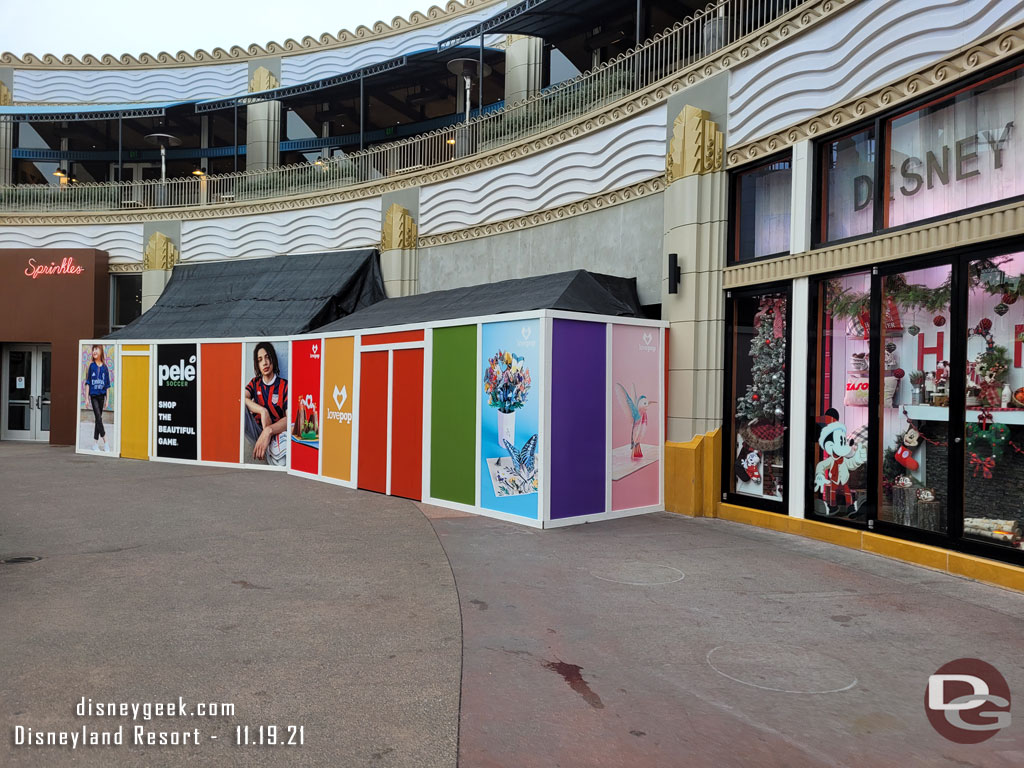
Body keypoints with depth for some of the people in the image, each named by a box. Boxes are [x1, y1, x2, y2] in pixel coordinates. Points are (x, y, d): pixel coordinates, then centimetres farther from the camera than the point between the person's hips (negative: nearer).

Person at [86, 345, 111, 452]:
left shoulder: (105, 367, 5)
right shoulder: (91, 366, 1)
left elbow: (107, 385, 8)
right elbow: (88, 382, 4)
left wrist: (107, 399, 5)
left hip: (101, 395, 2)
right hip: (93, 396, -2)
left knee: (98, 420, 7)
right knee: (99, 419, -10)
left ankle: (95, 443, 13)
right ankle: (105, 442, -9)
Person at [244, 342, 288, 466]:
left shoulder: (285, 385, 1)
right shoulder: (255, 383, 14)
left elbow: (289, 418, -13)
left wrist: (269, 431, -31)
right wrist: (263, 411, -25)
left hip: (276, 432, -4)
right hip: (256, 431, 4)